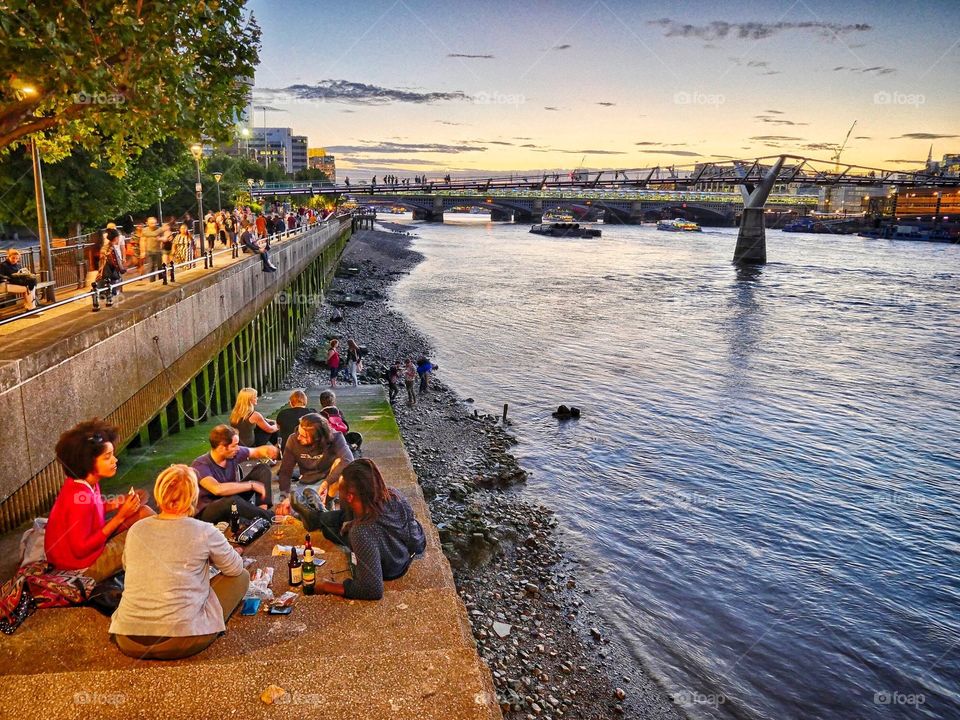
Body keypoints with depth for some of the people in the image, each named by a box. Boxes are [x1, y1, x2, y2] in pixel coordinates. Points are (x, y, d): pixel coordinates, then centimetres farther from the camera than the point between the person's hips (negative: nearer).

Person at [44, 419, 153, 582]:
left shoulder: (88, 483, -4)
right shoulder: (80, 497, -29)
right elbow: (80, 549, -27)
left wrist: (109, 506, -7)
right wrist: (120, 517, -24)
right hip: (81, 567, -9)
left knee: (143, 512, 2)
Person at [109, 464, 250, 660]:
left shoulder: (136, 530, 2)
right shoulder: (204, 532, -9)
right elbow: (235, 568, 6)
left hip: (127, 642, 5)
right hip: (180, 643, -5)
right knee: (241, 577, 11)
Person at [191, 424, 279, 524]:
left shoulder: (234, 454, -10)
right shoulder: (201, 465, -27)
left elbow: (257, 452, 8)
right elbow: (218, 489, -44)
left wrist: (269, 450, -18)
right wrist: (252, 485, -35)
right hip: (206, 511, -7)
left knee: (262, 469, -2)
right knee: (232, 501, -41)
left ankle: (263, 508, -22)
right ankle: (271, 517, -19)